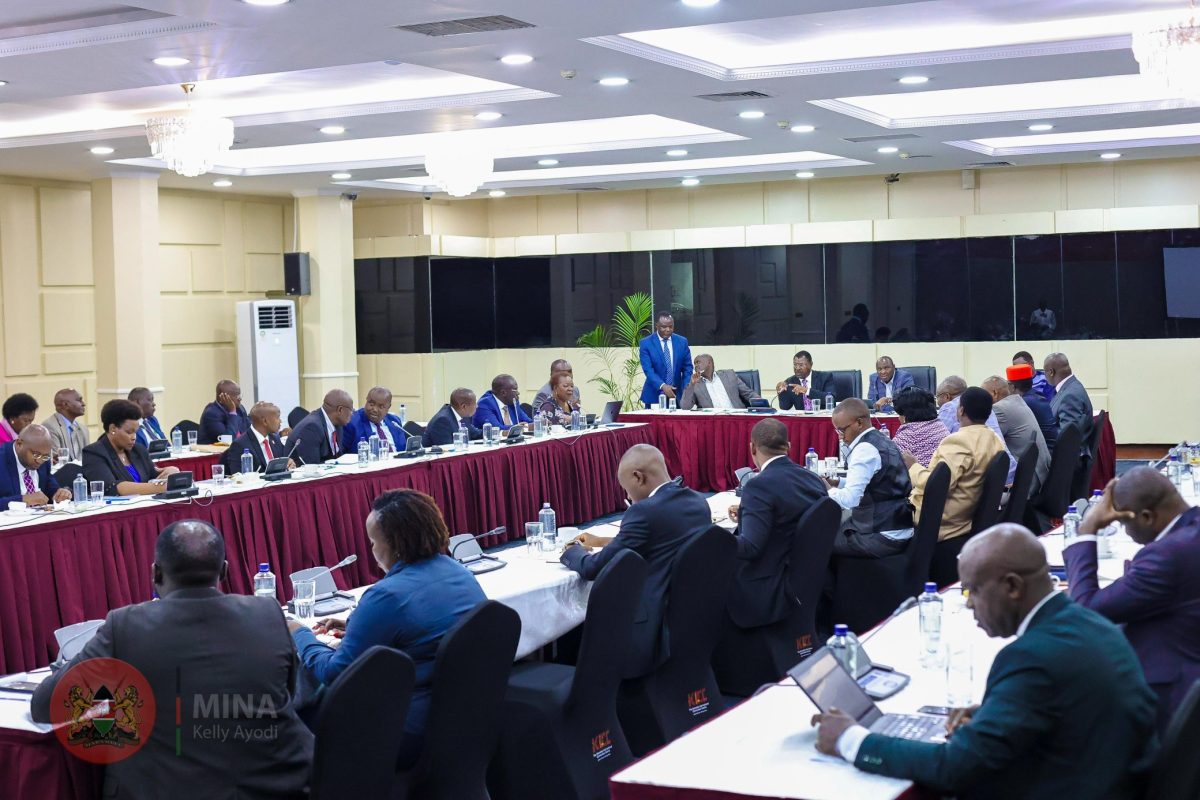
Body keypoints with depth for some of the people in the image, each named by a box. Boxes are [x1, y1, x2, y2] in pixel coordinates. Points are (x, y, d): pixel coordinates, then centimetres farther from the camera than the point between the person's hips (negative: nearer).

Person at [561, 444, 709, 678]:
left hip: (660, 631, -8)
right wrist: (603, 542, 28)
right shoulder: (698, 502, 7)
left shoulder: (645, 511, -17)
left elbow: (594, 569, -10)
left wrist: (573, 552, 11)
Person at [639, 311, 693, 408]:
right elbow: (648, 370, -13)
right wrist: (662, 386, -29)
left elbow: (687, 368, 7)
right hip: (655, 395, -2)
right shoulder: (646, 343, -4)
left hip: (677, 396, 2)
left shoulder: (682, 342, 6)